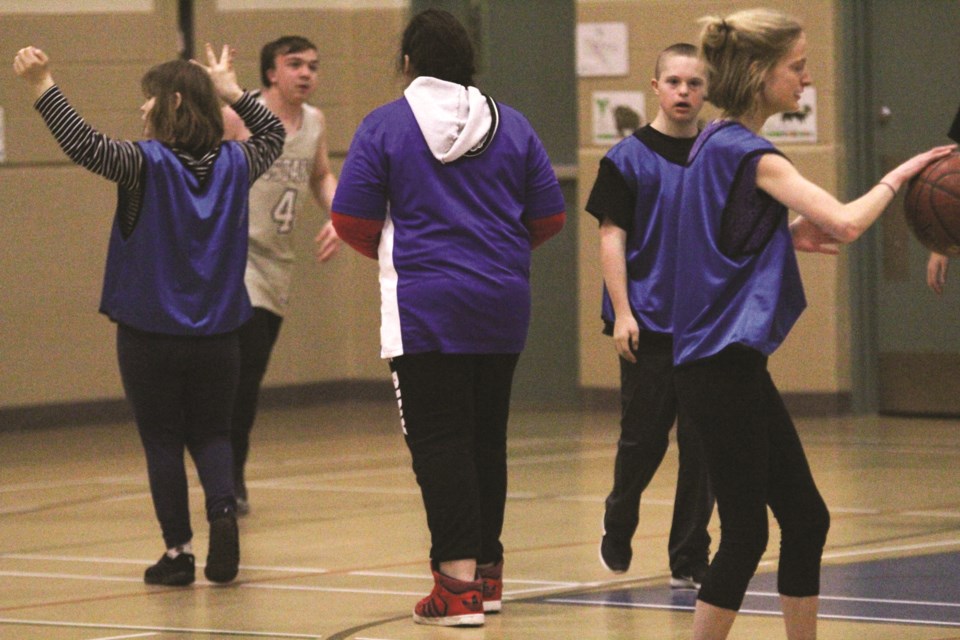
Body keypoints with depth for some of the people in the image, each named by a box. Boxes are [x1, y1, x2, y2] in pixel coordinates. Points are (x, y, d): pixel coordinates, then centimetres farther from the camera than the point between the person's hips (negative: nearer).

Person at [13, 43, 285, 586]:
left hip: (150, 335, -4)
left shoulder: (148, 164, -14)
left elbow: (84, 145, -25)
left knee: (163, 441, 6)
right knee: (212, 435, 14)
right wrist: (232, 91, 24)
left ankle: (179, 551, 6)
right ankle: (223, 509, -12)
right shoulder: (233, 164, 2)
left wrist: (43, 85, -23)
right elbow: (273, 135, 23)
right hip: (217, 334, 4)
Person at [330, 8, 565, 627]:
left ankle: (458, 581, -12)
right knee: (487, 436, 15)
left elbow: (352, 220, -6)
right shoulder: (510, 123, 6)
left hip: (423, 305, -4)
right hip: (503, 306, 4)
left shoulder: (384, 125, -5)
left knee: (439, 439, -4)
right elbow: (550, 216, 7)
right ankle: (487, 570, 24)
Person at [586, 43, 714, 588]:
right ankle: (618, 531, 28)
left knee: (703, 442, 0)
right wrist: (622, 312, -10)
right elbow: (612, 237, -2)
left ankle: (690, 559, 7)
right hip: (649, 322, -2)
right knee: (644, 439, 2)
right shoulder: (629, 158, -1)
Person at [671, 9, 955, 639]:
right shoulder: (747, 153, -16)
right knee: (745, 533, -5)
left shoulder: (717, 144, 13)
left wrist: (789, 237, 7)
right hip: (725, 367, -10)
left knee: (806, 518, 12)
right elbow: (845, 222, -25)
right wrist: (898, 176, -9)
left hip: (731, 363, 10)